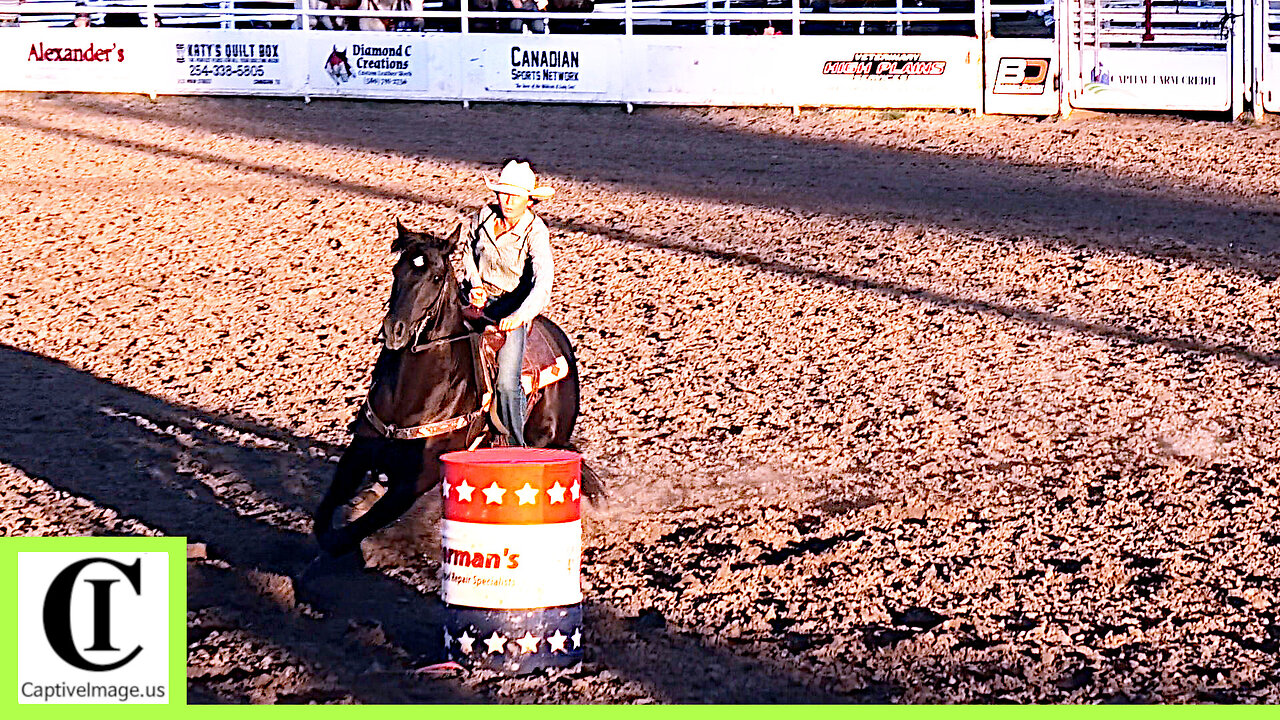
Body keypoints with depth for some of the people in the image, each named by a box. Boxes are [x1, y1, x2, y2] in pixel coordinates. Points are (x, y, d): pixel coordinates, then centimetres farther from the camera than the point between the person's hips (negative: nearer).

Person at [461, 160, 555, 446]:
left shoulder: (535, 233, -18)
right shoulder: (483, 217, -5)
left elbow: (543, 282, -31)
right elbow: (468, 248, 17)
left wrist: (520, 315, -46)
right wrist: (474, 284, 1)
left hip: (513, 303, -4)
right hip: (479, 294, 5)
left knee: (506, 382, -19)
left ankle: (515, 447, -2)